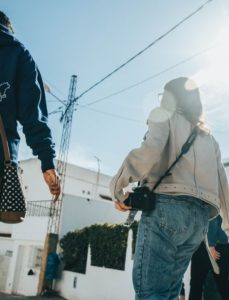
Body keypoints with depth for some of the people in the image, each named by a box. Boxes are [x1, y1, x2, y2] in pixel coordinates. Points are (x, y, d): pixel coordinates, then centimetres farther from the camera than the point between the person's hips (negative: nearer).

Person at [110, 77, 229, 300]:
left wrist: (117, 187, -5)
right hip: (200, 217, 7)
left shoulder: (164, 115, 10)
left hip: (167, 206, -7)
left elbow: (150, 150, -12)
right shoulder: (207, 136, 28)